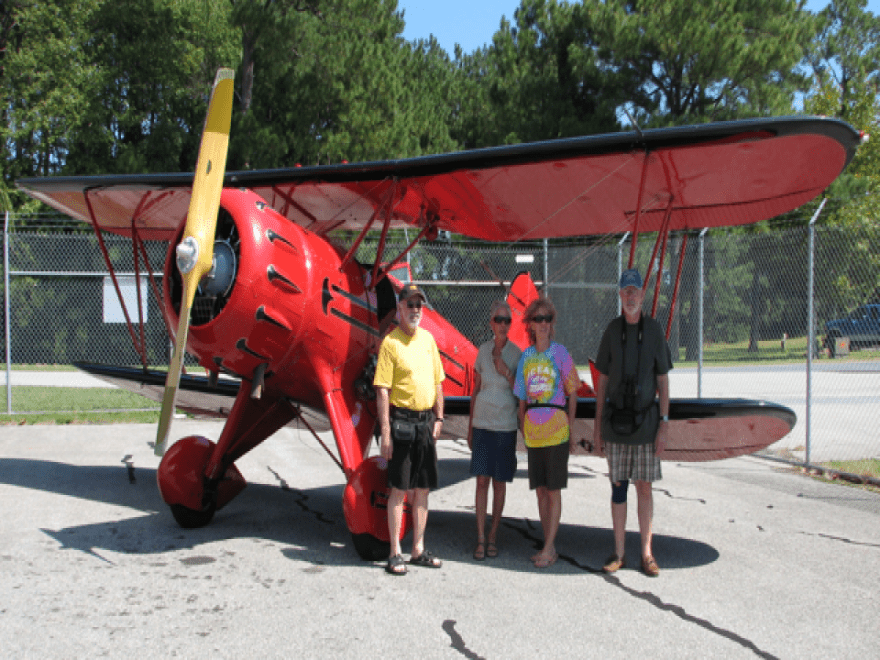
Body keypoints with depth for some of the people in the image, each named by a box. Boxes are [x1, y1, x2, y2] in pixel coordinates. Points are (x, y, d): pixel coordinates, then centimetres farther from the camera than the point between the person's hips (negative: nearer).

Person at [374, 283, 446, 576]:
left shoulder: (428, 339, 12)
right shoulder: (390, 342, -8)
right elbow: (382, 390, -12)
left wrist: (438, 417, 9)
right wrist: (386, 433, -16)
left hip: (426, 421, 6)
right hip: (402, 421, -6)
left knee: (422, 488, 11)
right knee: (399, 489, -1)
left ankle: (418, 550, 21)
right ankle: (395, 554, 8)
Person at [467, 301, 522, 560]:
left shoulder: (517, 353, -2)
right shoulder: (483, 351, 4)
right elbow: (476, 390, 10)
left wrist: (506, 372, -17)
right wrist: (469, 427, 10)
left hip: (505, 425, -1)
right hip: (482, 424, 1)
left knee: (500, 481, 5)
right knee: (482, 479, -1)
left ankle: (493, 535, 18)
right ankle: (480, 538, 5)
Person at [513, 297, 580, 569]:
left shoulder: (560, 353, -3)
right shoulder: (526, 356, 8)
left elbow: (573, 393, 2)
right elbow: (522, 398, 13)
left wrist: (571, 429, 0)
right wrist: (523, 431, 10)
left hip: (556, 429, -4)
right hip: (533, 430, 4)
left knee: (553, 490, -1)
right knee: (540, 490, 9)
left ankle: (548, 549, 4)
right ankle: (548, 547, 19)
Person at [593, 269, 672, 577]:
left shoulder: (654, 330, 0)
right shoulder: (612, 331, 4)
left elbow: (663, 381, 1)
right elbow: (603, 380, 8)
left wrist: (664, 424, -5)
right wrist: (598, 422, 5)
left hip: (645, 421, -1)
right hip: (615, 421, 1)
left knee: (644, 487, 3)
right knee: (618, 486, 6)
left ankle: (647, 554, 12)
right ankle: (618, 553, 15)